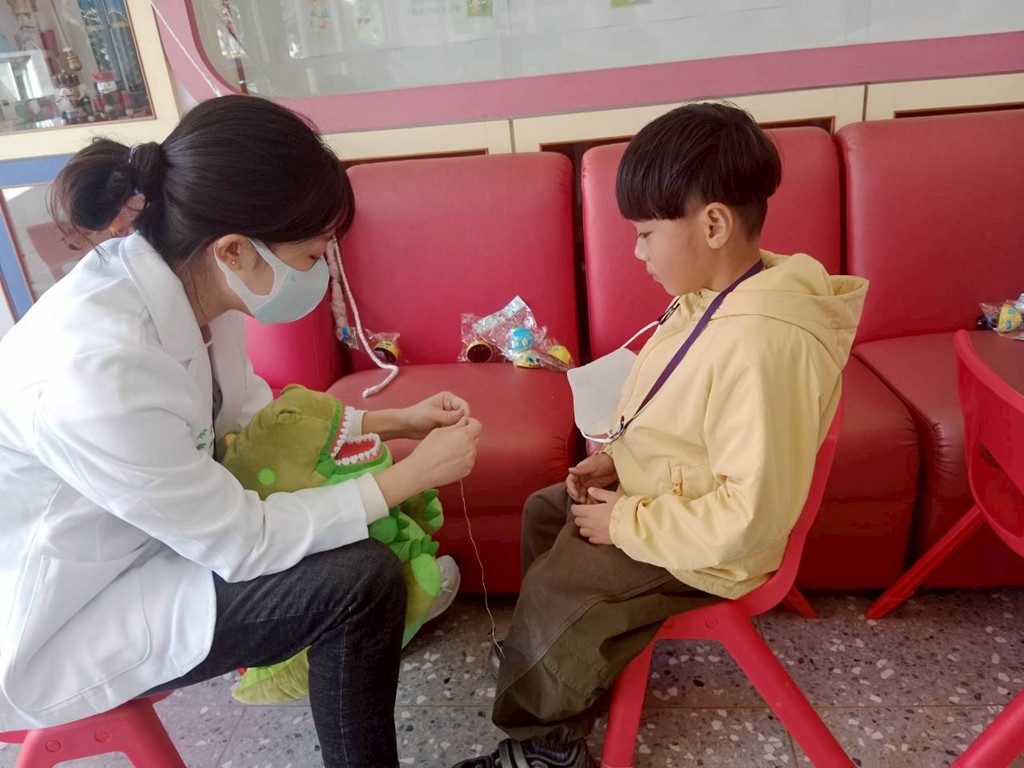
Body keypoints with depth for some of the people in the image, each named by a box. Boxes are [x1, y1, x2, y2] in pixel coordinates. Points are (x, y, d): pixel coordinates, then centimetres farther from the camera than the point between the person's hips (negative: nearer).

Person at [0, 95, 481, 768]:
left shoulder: (184, 283, -12)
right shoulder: (97, 362, -36)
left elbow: (252, 415, 4)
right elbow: (240, 544, -27)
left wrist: (395, 420, -2)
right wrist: (414, 474, -21)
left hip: (146, 538, 8)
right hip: (56, 621, -7)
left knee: (360, 536, 6)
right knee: (363, 579, -18)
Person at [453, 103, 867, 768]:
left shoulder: (762, 342, -34)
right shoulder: (716, 296, -3)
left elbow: (750, 517, -33)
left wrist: (624, 522, -23)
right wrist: (618, 460, -1)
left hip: (702, 546, -10)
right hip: (659, 494, 10)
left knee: (554, 588, -10)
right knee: (545, 510, 19)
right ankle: (559, 663, 39)